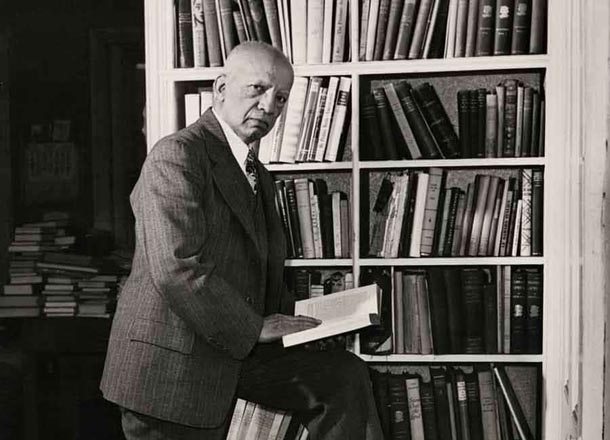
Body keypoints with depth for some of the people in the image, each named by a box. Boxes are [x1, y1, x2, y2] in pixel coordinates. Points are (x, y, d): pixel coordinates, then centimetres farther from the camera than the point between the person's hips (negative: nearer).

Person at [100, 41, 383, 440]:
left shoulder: (259, 177, 16)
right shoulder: (177, 155, -15)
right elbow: (176, 268, -25)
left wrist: (296, 322, 2)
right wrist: (253, 328, -20)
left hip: (235, 349, 8)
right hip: (172, 366, -8)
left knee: (344, 376, 1)